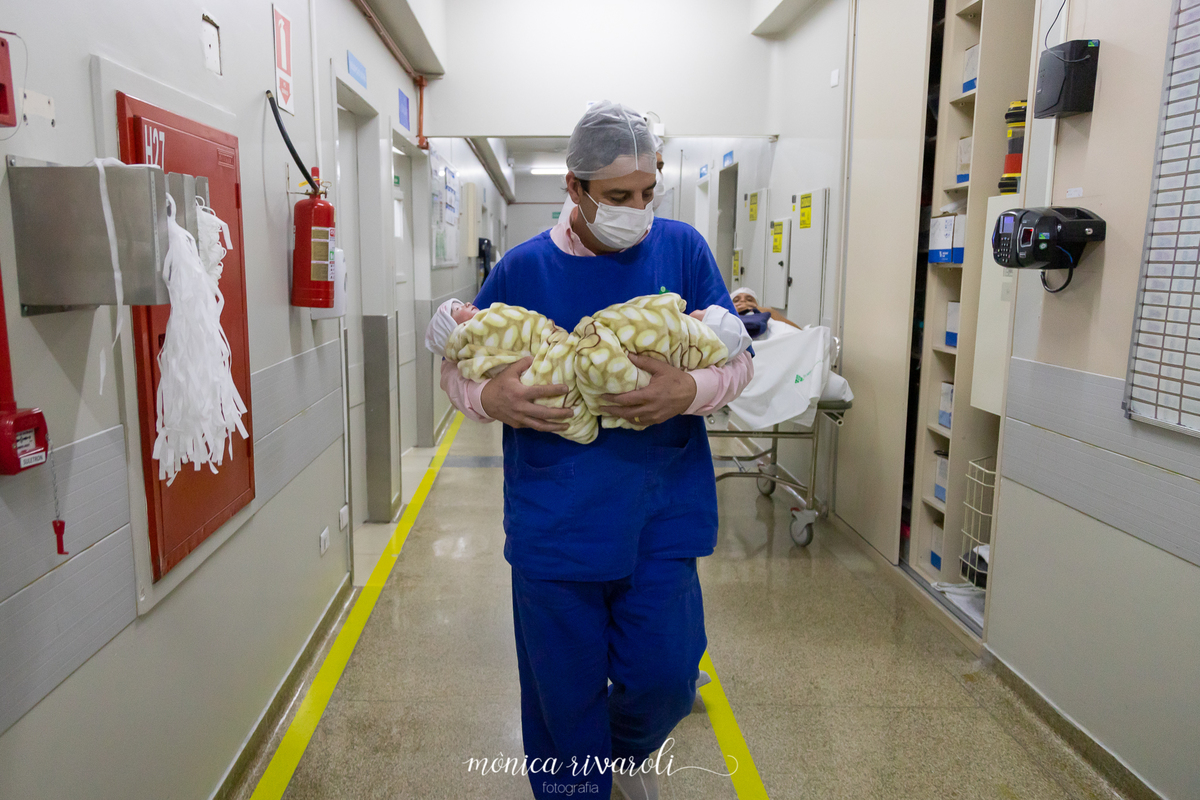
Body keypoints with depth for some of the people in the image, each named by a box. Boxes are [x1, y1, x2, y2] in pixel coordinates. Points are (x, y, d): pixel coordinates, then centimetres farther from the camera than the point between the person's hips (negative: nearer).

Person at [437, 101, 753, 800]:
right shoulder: (524, 267, -2)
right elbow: (455, 368, 6)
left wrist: (690, 391, -20)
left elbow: (739, 358, 2)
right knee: (565, 692, 12)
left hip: (661, 515, 1)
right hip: (554, 524, 0)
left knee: (665, 677, 9)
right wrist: (488, 396, -17)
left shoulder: (682, 248, 0)